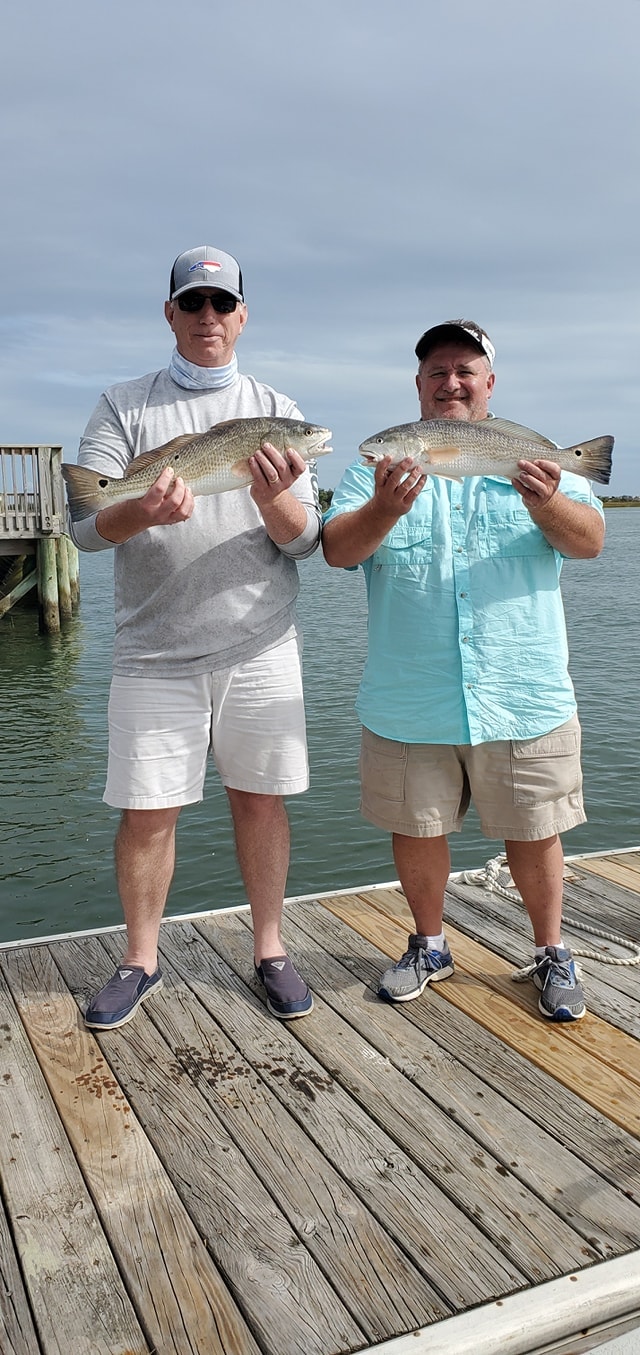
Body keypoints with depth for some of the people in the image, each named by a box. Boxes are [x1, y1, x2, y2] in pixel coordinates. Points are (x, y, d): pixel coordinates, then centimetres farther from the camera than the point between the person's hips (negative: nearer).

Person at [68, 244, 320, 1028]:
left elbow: (305, 541, 1)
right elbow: (83, 526, -4)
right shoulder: (123, 407, 6)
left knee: (259, 799, 7)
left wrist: (274, 500, -21)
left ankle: (269, 950, 24)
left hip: (258, 647, 1)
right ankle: (140, 961, 22)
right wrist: (141, 512, -26)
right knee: (146, 811, 2)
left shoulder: (276, 413, 9)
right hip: (155, 651, -1)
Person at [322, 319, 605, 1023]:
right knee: (415, 830, 13)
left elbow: (590, 539, -5)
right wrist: (385, 509, -28)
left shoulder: (534, 458, 7)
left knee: (534, 834, 8)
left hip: (524, 699, 0)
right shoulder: (381, 464, 6)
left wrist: (549, 506, -28)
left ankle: (551, 953, 31)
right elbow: (337, 550, -8)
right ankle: (428, 946, 35)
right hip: (408, 703, 1)